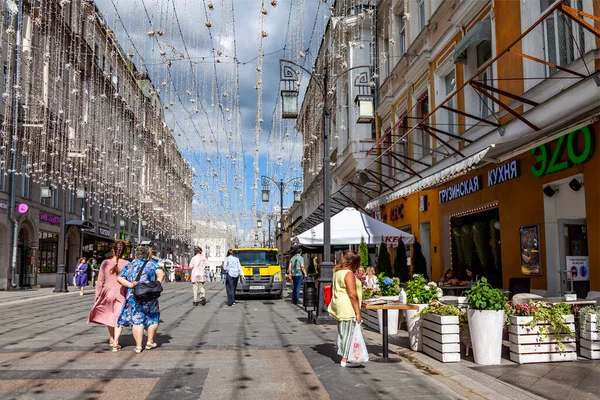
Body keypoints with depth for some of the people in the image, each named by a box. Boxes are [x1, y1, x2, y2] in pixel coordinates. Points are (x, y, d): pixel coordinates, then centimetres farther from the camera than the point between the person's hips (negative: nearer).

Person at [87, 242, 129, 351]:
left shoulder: (105, 263, -4)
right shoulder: (127, 264, -8)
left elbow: (100, 281, 1)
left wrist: (97, 296, 10)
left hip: (107, 292, 2)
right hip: (121, 293, -2)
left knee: (109, 314, 23)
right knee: (118, 318, 6)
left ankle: (111, 339, 39)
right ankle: (115, 344, 0)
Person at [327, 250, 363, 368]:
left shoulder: (337, 272, 13)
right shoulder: (349, 274, -16)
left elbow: (332, 287, 23)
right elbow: (352, 294, -21)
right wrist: (358, 312, -18)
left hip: (338, 308, 9)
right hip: (348, 308, -9)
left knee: (342, 332, 15)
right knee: (349, 333, -3)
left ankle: (343, 355, 23)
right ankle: (345, 359, 1)